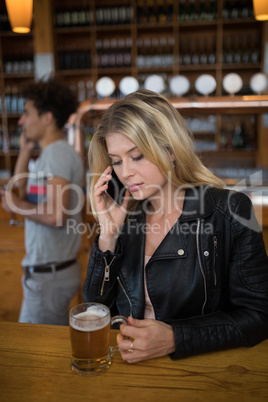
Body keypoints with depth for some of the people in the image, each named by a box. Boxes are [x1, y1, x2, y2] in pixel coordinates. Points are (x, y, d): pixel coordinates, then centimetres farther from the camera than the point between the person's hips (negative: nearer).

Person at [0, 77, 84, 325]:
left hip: (50, 275, -9)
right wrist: (25, 151, 13)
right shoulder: (50, 154, 14)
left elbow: (56, 215, -27)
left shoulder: (57, 153, -17)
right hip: (44, 271, 9)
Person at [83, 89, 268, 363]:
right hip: (126, 363, 1)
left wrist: (174, 338, -18)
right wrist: (108, 236, -11)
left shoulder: (229, 211, -9)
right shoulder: (123, 214, 2)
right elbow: (97, 308, 2)